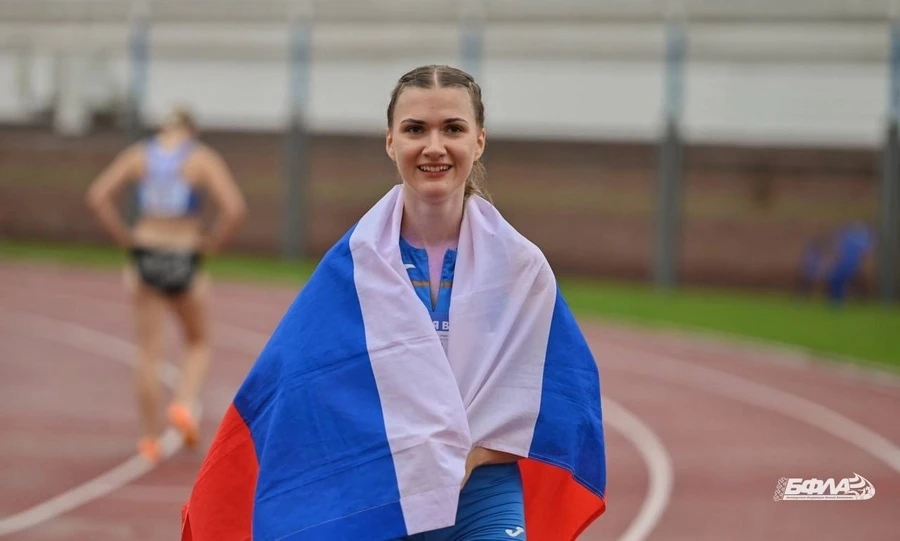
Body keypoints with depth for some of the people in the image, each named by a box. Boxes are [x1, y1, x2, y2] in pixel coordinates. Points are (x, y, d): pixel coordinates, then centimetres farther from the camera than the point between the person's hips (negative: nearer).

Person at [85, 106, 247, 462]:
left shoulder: (137, 156, 4)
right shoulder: (203, 159, -3)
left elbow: (98, 197, -5)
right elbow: (235, 209, -15)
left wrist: (126, 240, 1)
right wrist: (210, 246, -2)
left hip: (145, 257, 2)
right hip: (185, 260, -2)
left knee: (148, 353, 10)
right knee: (198, 343, 19)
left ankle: (150, 440, 11)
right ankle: (186, 404, -6)